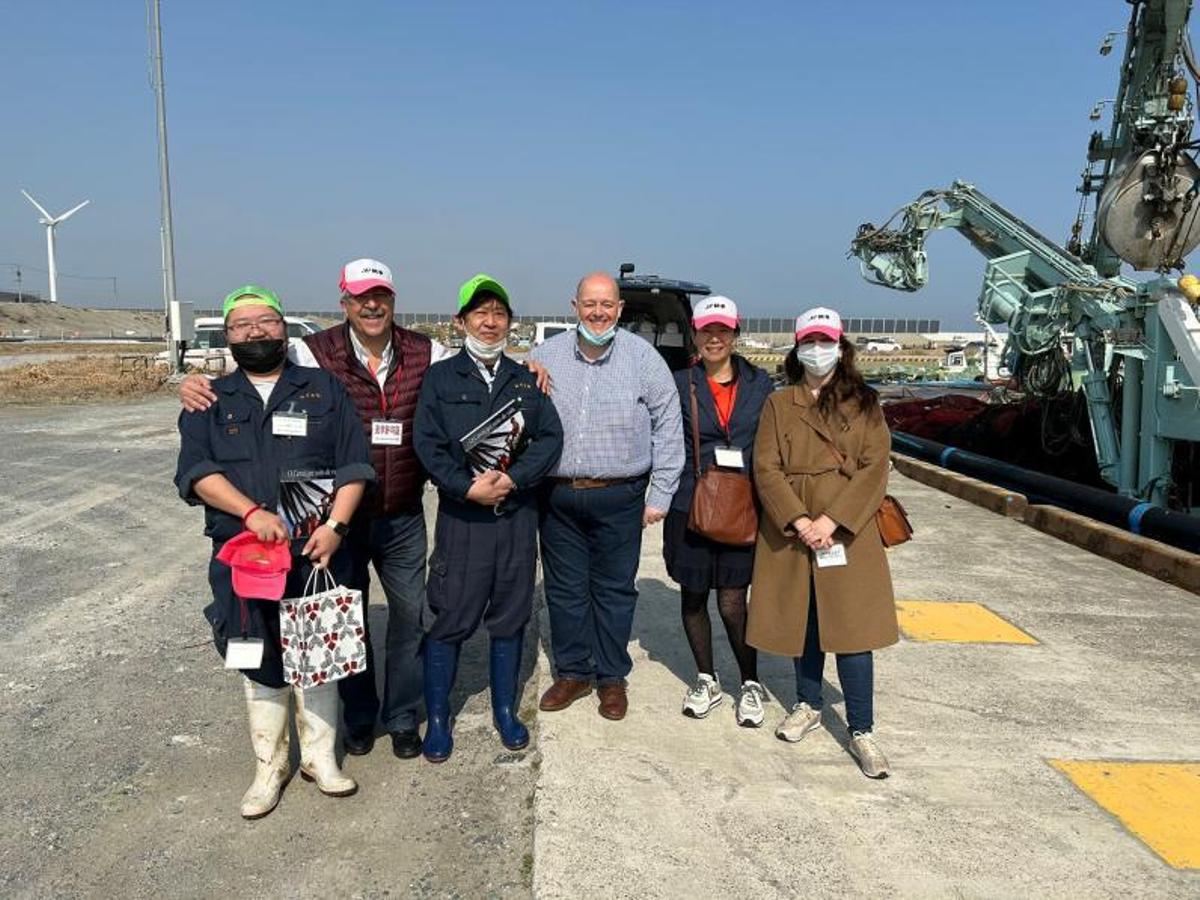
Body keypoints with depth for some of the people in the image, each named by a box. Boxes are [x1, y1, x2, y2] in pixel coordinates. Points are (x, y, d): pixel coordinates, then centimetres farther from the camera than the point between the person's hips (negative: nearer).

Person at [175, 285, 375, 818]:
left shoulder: (323, 390, 7)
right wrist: (251, 512, -19)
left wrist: (336, 525, -13)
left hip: (317, 550, -1)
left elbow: (353, 464, 0)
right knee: (259, 662, 10)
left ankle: (320, 758, 25)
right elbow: (195, 470, -4)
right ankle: (270, 767, 25)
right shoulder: (211, 400, 9)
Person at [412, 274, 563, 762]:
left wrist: (511, 479, -12)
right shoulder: (440, 377, 2)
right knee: (448, 618, 1)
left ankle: (505, 710, 27)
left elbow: (550, 437, 1)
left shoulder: (526, 379, 11)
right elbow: (427, 443, -7)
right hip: (461, 514, -3)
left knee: (510, 615, 12)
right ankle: (437, 718, 17)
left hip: (517, 513, 3)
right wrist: (469, 487, -16)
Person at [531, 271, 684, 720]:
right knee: (564, 589, 11)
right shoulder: (546, 356, 2)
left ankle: (611, 677, 25)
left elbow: (668, 428, 0)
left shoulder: (643, 358, -3)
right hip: (557, 495, 2)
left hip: (619, 498, -2)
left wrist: (660, 494, -2)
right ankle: (572, 672, 28)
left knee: (614, 590, 8)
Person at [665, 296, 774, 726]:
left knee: (732, 604, -1)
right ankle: (707, 680, 31)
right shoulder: (679, 385, 1)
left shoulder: (759, 384, 6)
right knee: (693, 598, 11)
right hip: (689, 505, 1)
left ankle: (751, 685, 21)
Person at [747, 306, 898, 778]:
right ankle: (808, 706, 31)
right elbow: (766, 468, -2)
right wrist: (799, 521, -14)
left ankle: (862, 731, 7)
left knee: (851, 627, -3)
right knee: (803, 620, 12)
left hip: (848, 532, -1)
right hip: (791, 533, 1)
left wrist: (833, 520, -15)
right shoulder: (778, 404, 7)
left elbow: (875, 468, -3)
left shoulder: (864, 404, 5)